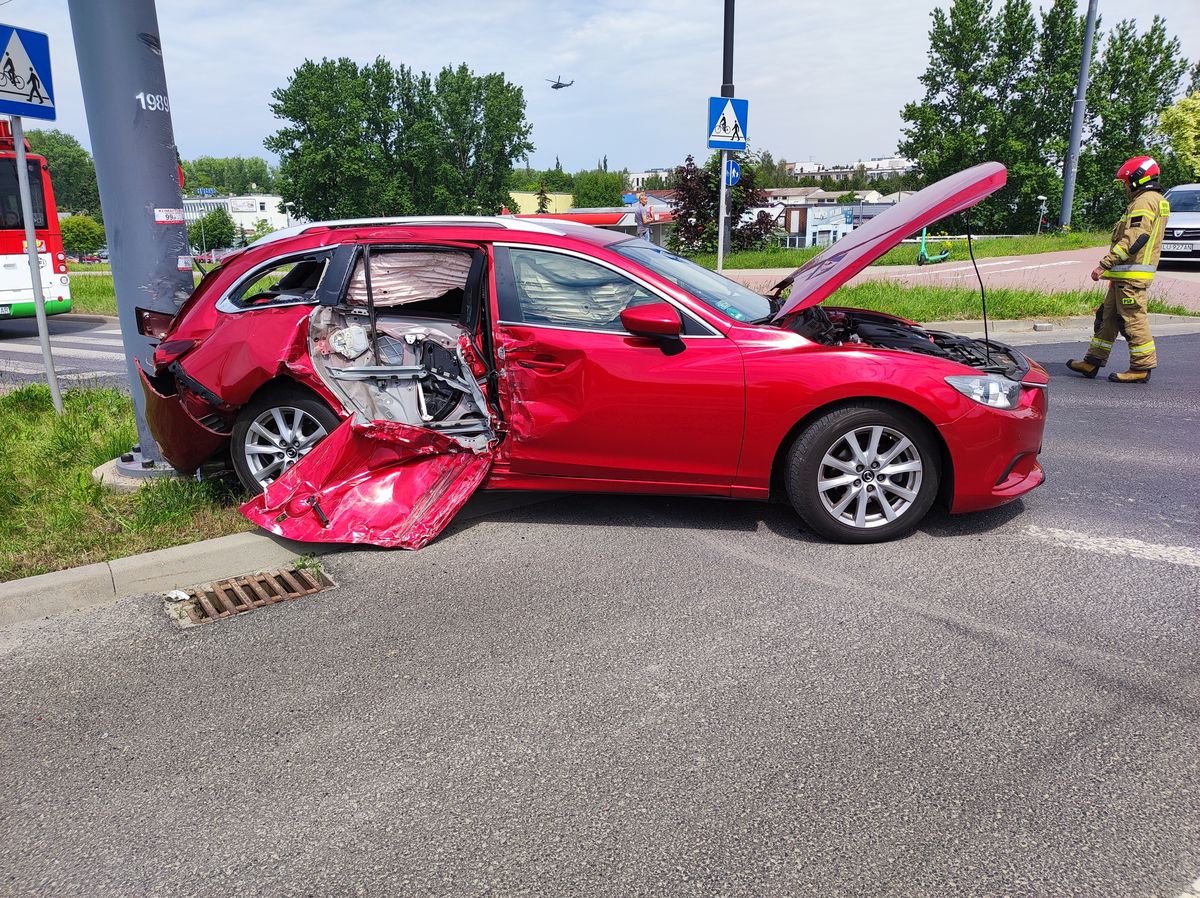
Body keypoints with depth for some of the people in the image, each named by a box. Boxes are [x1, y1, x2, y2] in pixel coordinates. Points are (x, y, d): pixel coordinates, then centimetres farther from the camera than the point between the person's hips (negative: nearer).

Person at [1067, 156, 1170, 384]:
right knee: (1108, 316, 12)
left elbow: (1134, 239, -22)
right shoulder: (1155, 201, 23)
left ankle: (1142, 367, -1)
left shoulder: (1145, 201, -11)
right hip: (1125, 275, 11)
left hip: (1131, 274, -11)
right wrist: (1111, 269, 23)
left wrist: (1105, 264, -23)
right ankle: (1093, 361, 16)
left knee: (1133, 318, -7)